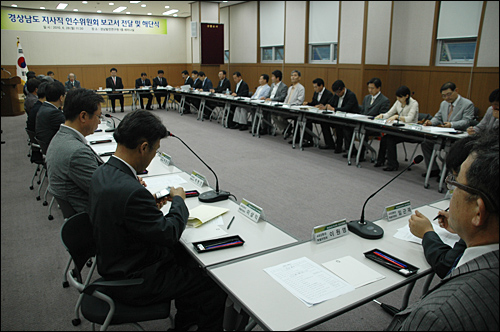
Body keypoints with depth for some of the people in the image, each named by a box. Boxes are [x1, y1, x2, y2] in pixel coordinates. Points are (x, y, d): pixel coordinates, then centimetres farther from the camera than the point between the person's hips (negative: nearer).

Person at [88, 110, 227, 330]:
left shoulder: (102, 173, -4)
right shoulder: (130, 191, -34)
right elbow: (168, 234, -23)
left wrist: (150, 206, 2)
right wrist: (178, 200, -7)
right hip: (132, 283, -9)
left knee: (187, 255, 23)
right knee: (216, 287, -1)